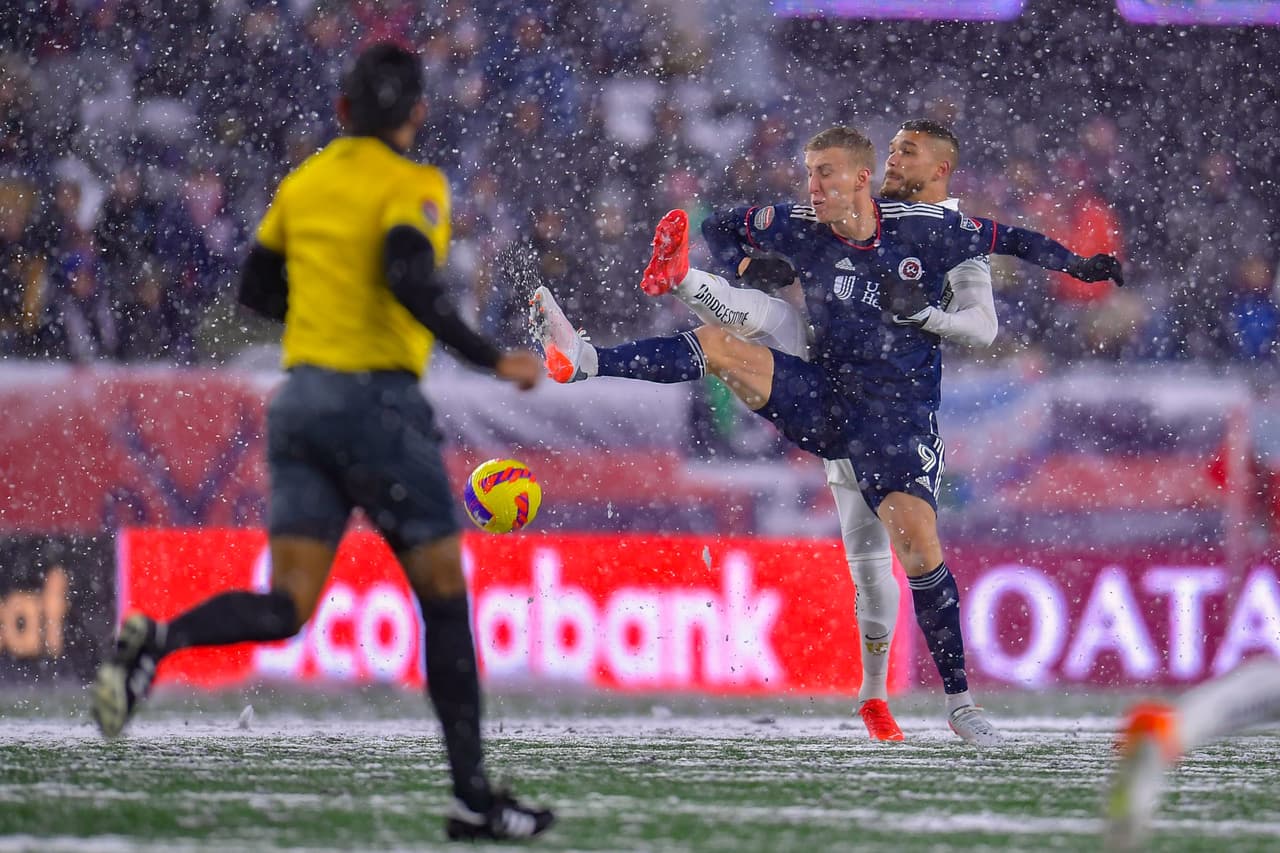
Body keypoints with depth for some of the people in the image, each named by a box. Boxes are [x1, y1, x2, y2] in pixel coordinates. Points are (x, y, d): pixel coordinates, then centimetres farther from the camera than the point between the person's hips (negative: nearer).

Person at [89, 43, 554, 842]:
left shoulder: (305, 182, 12)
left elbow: (258, 287, 20)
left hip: (300, 398, 6)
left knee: (286, 607, 2)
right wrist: (492, 360, -19)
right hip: (378, 399, -6)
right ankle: (473, 793, 8)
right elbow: (409, 280, -23)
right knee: (444, 594, 7)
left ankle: (160, 639, -27)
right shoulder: (413, 186, -6)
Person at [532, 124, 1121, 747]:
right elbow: (723, 228, 12)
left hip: (900, 422, -3)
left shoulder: (924, 229, -7)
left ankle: (959, 703, -7)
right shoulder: (801, 228, -2)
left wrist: (1076, 266, 3)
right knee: (718, 345, -18)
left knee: (920, 548, -17)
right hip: (823, 403, 3)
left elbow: (1005, 240, 7)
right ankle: (580, 361, -28)